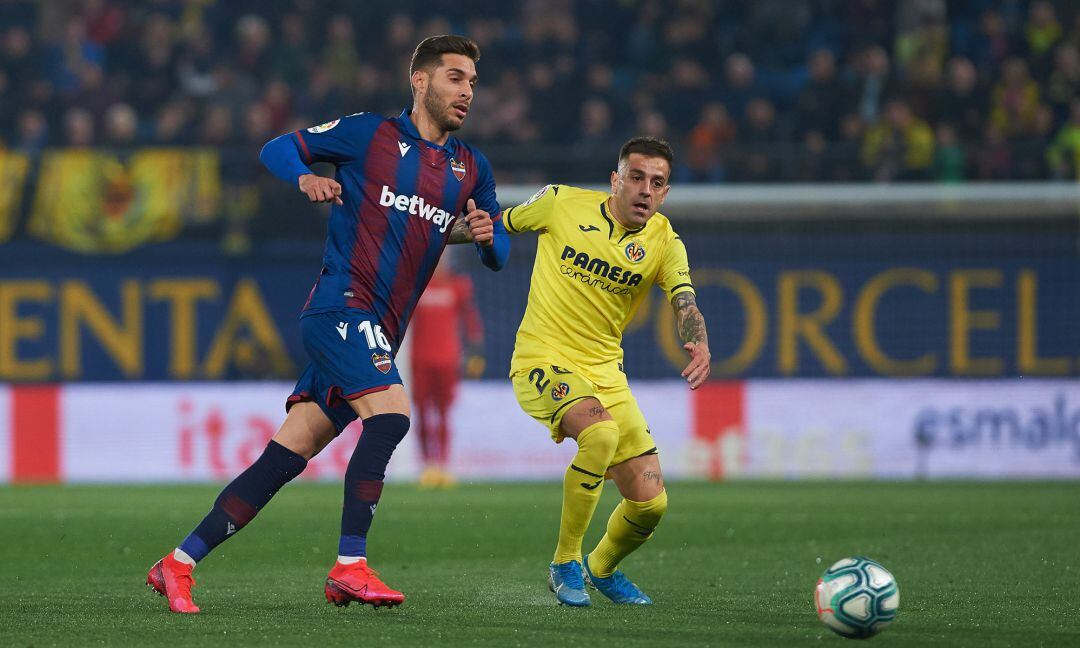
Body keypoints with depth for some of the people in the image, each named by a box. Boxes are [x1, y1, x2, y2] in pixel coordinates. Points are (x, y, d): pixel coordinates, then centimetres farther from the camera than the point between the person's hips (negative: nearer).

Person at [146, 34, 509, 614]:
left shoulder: (471, 169, 15)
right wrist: (305, 178, -14)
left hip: (378, 334, 6)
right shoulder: (369, 134, 0)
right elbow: (277, 149, 8)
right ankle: (349, 566, -22)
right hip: (341, 305, -6)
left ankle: (178, 564, 5)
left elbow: (498, 254, 20)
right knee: (390, 413, -26)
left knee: (287, 457, 2)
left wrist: (487, 236, -4)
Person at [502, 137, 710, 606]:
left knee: (650, 503, -2)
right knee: (601, 432, -35)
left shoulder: (664, 243, -1)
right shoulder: (561, 203, -5)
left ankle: (602, 569, 33)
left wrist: (700, 347, -37)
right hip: (542, 358, -4)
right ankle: (565, 563, -17)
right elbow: (500, 225, 12)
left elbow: (685, 305, -16)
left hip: (605, 373, 4)